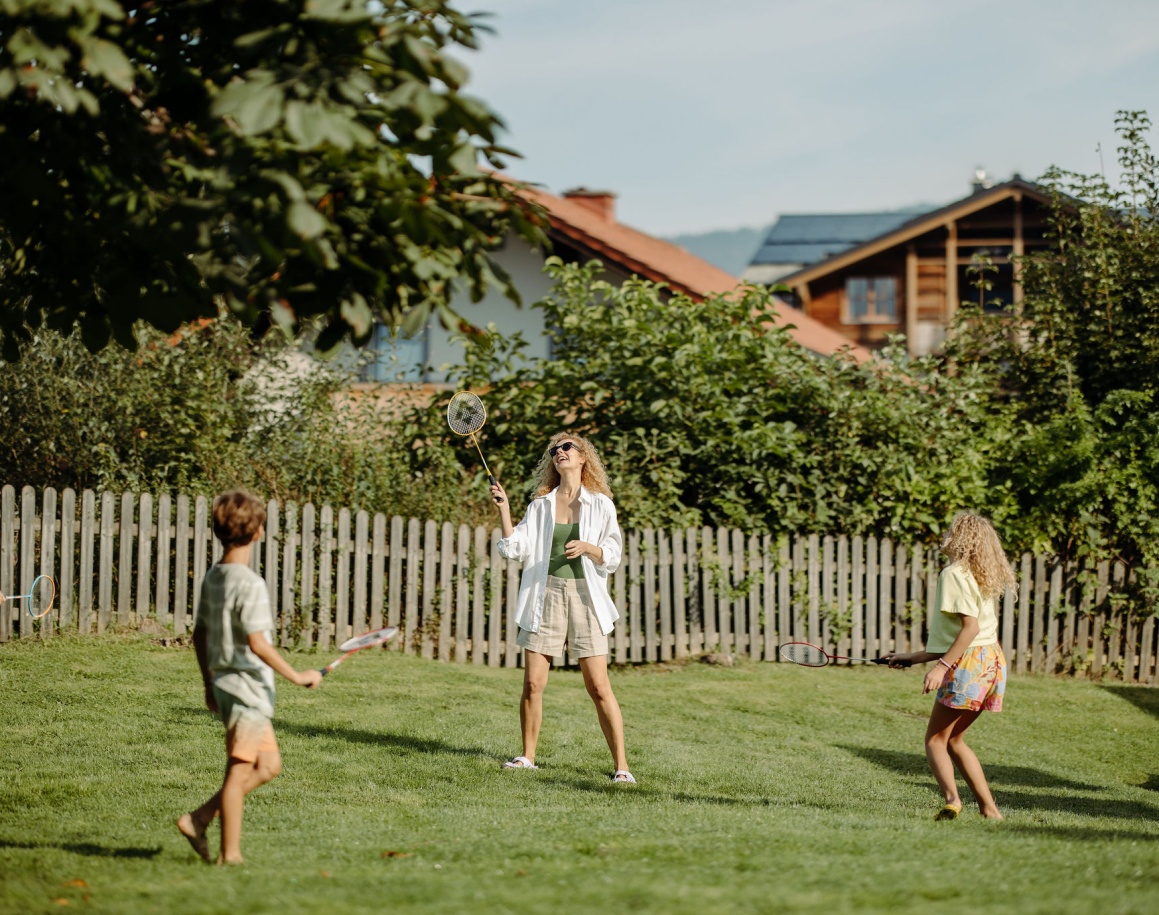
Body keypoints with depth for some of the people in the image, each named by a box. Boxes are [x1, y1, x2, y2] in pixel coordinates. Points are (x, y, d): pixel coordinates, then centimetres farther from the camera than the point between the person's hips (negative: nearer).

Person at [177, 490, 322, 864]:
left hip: (224, 683, 9)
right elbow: (256, 643, -23)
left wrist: (209, 683, 23)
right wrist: (296, 676, -16)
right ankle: (230, 854, 6)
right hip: (248, 686, -9)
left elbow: (199, 634, 15)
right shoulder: (250, 584, -18)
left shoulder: (213, 576, 9)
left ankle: (198, 819, 13)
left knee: (269, 765, 17)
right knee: (239, 772, -1)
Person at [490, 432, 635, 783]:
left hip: (584, 596, -2)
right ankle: (528, 757, 14)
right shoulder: (541, 505, 11)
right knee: (532, 684, -1)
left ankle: (620, 765, -3)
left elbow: (613, 555, 4)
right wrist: (503, 509, -7)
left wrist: (588, 548, -15)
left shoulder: (600, 504, 5)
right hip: (545, 596, 2)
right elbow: (516, 547, 3)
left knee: (599, 687, -6)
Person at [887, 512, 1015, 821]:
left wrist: (941, 666, -23)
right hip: (991, 661, 9)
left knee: (936, 739, -2)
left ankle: (951, 798, -23)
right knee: (954, 738, 18)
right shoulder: (982, 578, 18)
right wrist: (916, 657, 26)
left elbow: (970, 627, -20)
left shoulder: (954, 573, -10)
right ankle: (988, 807, 12)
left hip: (969, 665, -9)